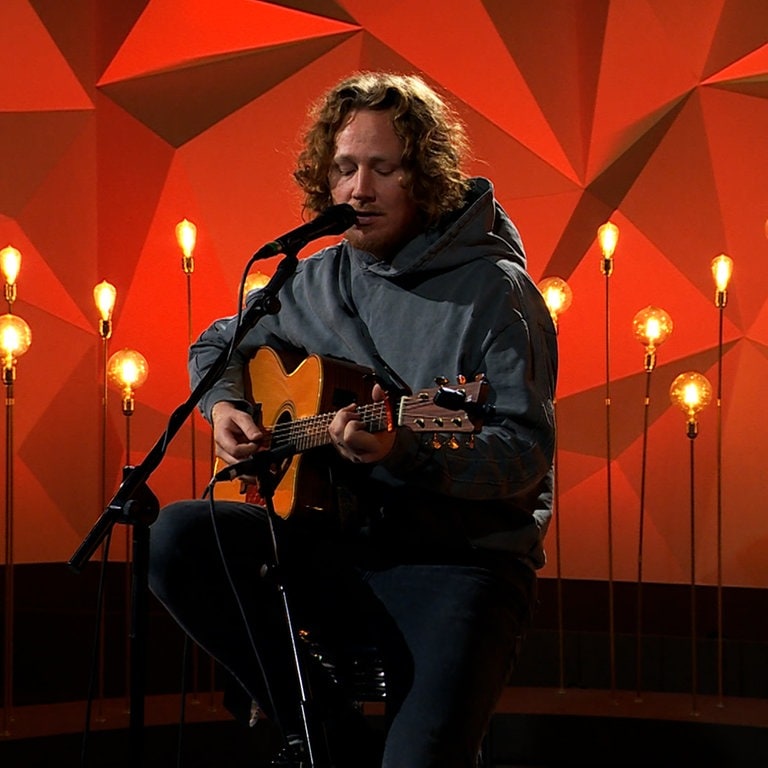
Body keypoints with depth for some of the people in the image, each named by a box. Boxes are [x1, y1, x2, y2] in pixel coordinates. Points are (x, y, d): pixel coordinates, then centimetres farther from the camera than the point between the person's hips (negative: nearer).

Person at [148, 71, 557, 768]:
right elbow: (218, 343, 28)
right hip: (336, 546, 6)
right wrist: (225, 408, 6)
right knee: (179, 538, -21)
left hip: (459, 558, -6)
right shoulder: (316, 280, 11)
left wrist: (404, 452, -31)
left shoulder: (494, 292, -8)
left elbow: (527, 453, -15)